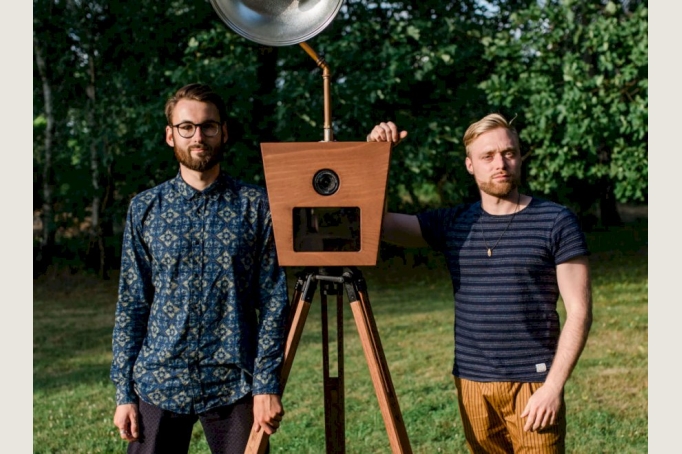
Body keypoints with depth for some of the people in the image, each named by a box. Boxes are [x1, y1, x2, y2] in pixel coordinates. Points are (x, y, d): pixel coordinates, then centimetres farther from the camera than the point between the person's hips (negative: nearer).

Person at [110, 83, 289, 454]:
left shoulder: (256, 206, 0)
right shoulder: (145, 208, 5)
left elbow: (273, 303, -1)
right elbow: (131, 307, 5)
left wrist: (268, 384, -8)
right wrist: (124, 391, 1)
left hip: (234, 385, -1)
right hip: (158, 382, 1)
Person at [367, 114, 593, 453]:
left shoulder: (555, 222, -2)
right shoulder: (453, 224, 7)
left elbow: (578, 311, -4)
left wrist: (554, 386, -12)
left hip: (533, 384, -3)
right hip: (472, 384, 3)